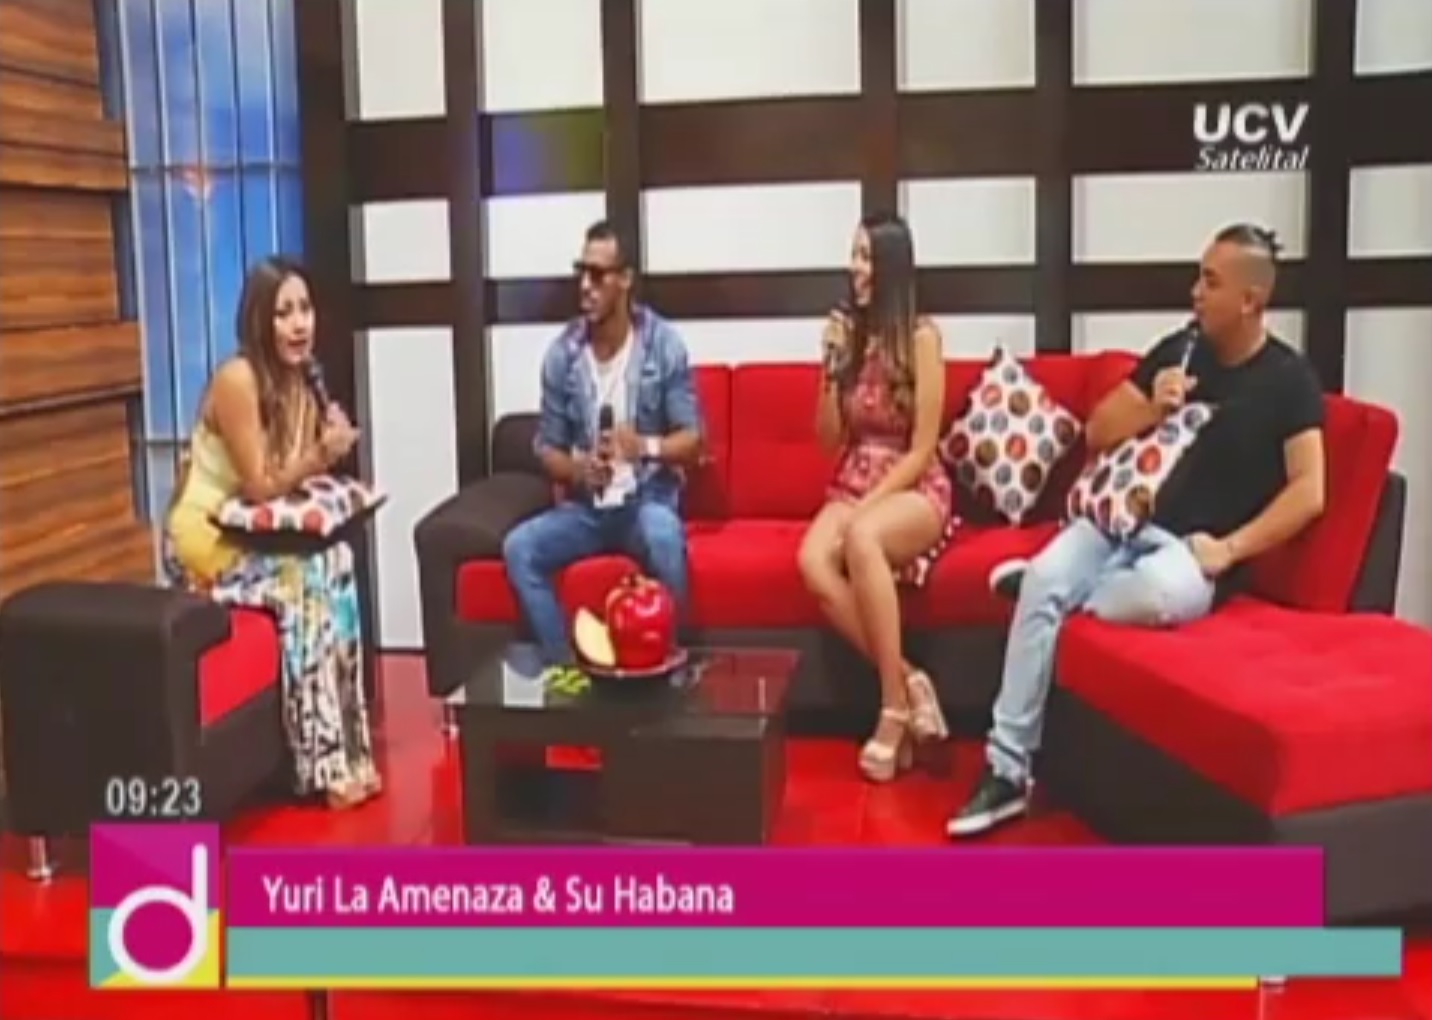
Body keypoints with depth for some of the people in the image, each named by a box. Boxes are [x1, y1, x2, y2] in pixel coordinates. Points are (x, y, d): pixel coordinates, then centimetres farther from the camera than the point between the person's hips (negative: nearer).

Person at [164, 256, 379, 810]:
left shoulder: (300, 381, 3)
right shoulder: (237, 379, -21)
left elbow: (296, 482, 2)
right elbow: (259, 487, -19)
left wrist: (328, 459, -18)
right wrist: (321, 455, -31)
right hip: (204, 538, -7)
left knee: (337, 560, -18)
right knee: (303, 578, -28)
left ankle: (345, 752, -12)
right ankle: (325, 765, -20)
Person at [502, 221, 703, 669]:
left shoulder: (664, 343, -7)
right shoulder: (562, 353, -2)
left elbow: (693, 439, -6)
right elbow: (547, 447, 4)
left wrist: (646, 446, -27)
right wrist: (576, 469, -18)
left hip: (647, 499, -3)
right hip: (584, 507, 3)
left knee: (663, 535, -37)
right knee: (518, 547, -21)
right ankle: (562, 665, -10)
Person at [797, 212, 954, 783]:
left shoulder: (921, 337, -6)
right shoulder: (847, 333, 8)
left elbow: (923, 447, -10)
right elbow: (828, 440, 7)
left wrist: (867, 506, -18)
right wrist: (834, 365, -4)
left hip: (914, 490, -4)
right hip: (851, 487, 4)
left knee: (861, 538, -39)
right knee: (813, 561, -30)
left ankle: (893, 704, -29)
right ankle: (907, 682, -21)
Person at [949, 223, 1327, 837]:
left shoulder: (1289, 381, -1)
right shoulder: (1178, 350, 12)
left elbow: (1308, 492, -9)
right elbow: (1096, 434, 13)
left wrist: (1229, 549, -17)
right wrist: (1151, 411, -7)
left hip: (1191, 549, -4)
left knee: (1157, 592, -40)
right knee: (1045, 580, -26)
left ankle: (1043, 588, -7)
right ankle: (1008, 769, -24)